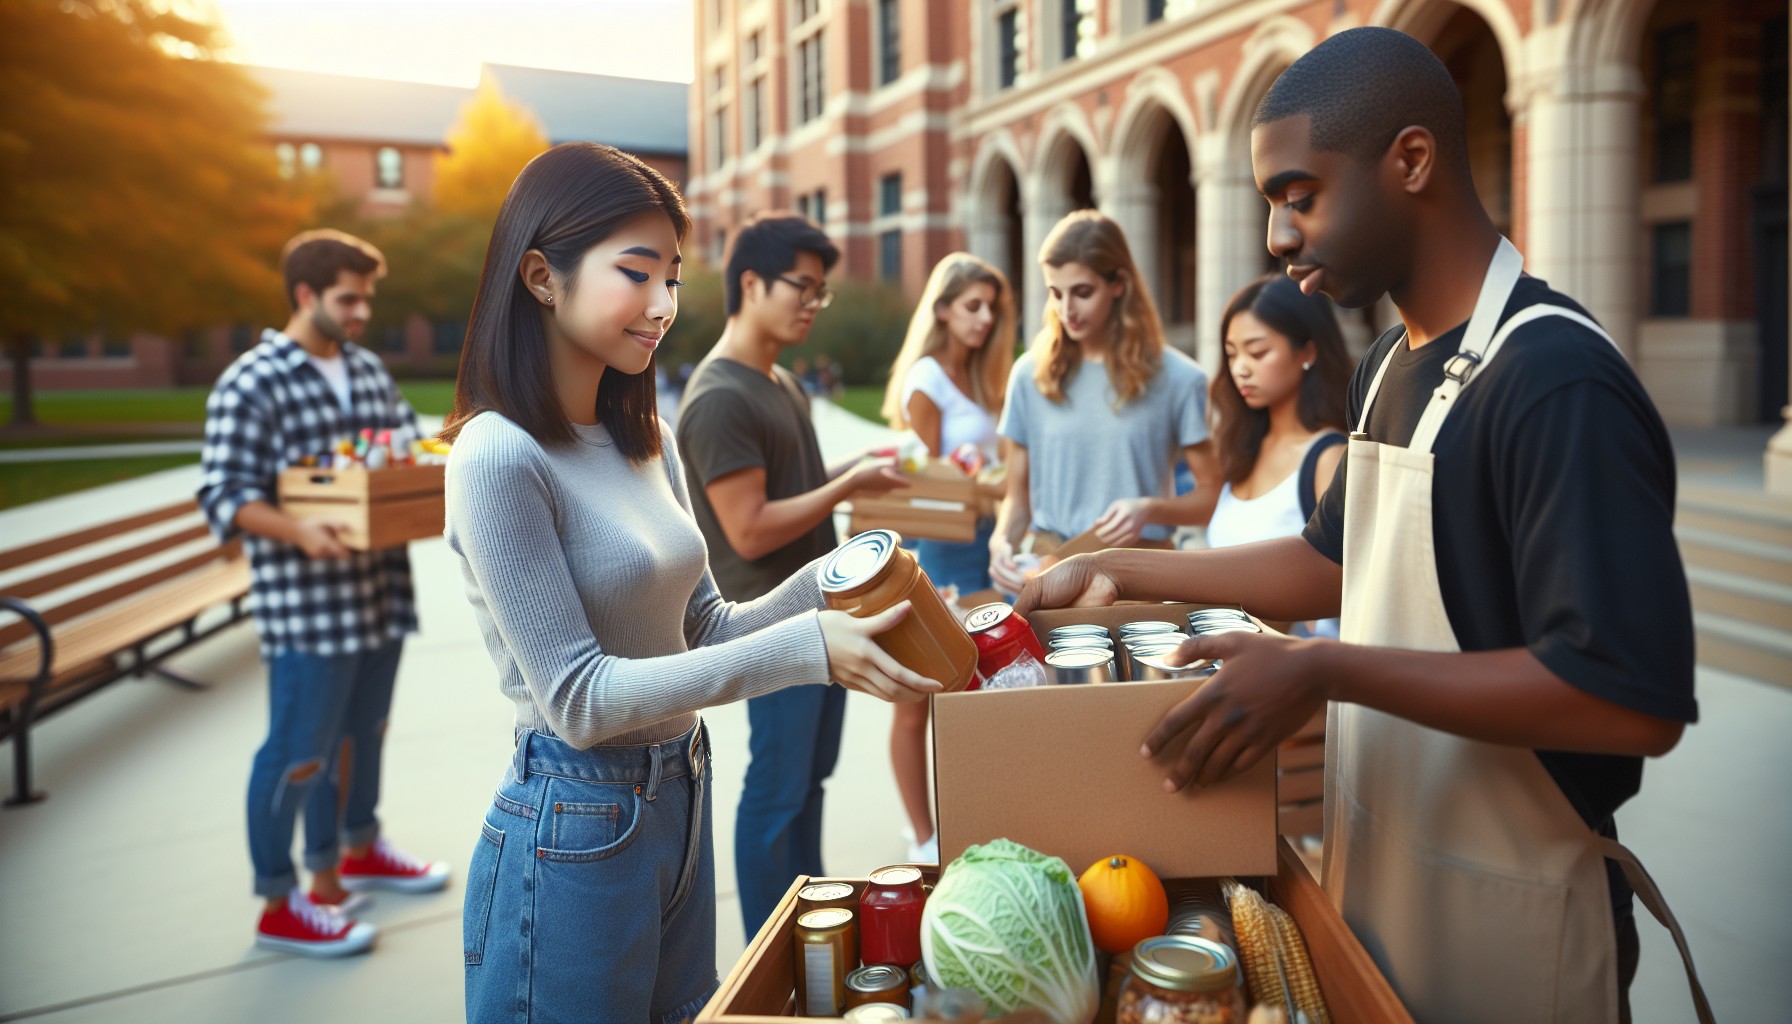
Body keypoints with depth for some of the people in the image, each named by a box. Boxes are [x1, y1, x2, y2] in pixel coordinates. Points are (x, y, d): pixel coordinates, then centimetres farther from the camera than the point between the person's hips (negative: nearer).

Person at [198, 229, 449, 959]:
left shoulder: (369, 369, 12)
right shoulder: (250, 385, -12)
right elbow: (224, 496, -16)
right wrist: (297, 531, -31)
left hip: (379, 590, 8)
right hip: (306, 604, -8)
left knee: (364, 728, 22)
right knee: (300, 750, 1)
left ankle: (357, 851, 42)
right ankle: (280, 905, 16)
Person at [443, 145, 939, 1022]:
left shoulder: (646, 440, 5)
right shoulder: (499, 456, -19)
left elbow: (702, 631, 9)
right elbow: (580, 699, -21)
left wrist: (821, 589, -10)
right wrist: (803, 649, -26)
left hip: (682, 803, 8)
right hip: (574, 832, -7)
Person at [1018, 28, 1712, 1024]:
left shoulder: (1556, 380, -23)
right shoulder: (1389, 366, 6)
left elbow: (1638, 699, -28)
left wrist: (1326, 671, -27)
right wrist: (1121, 572, 9)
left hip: (1505, 914, -8)